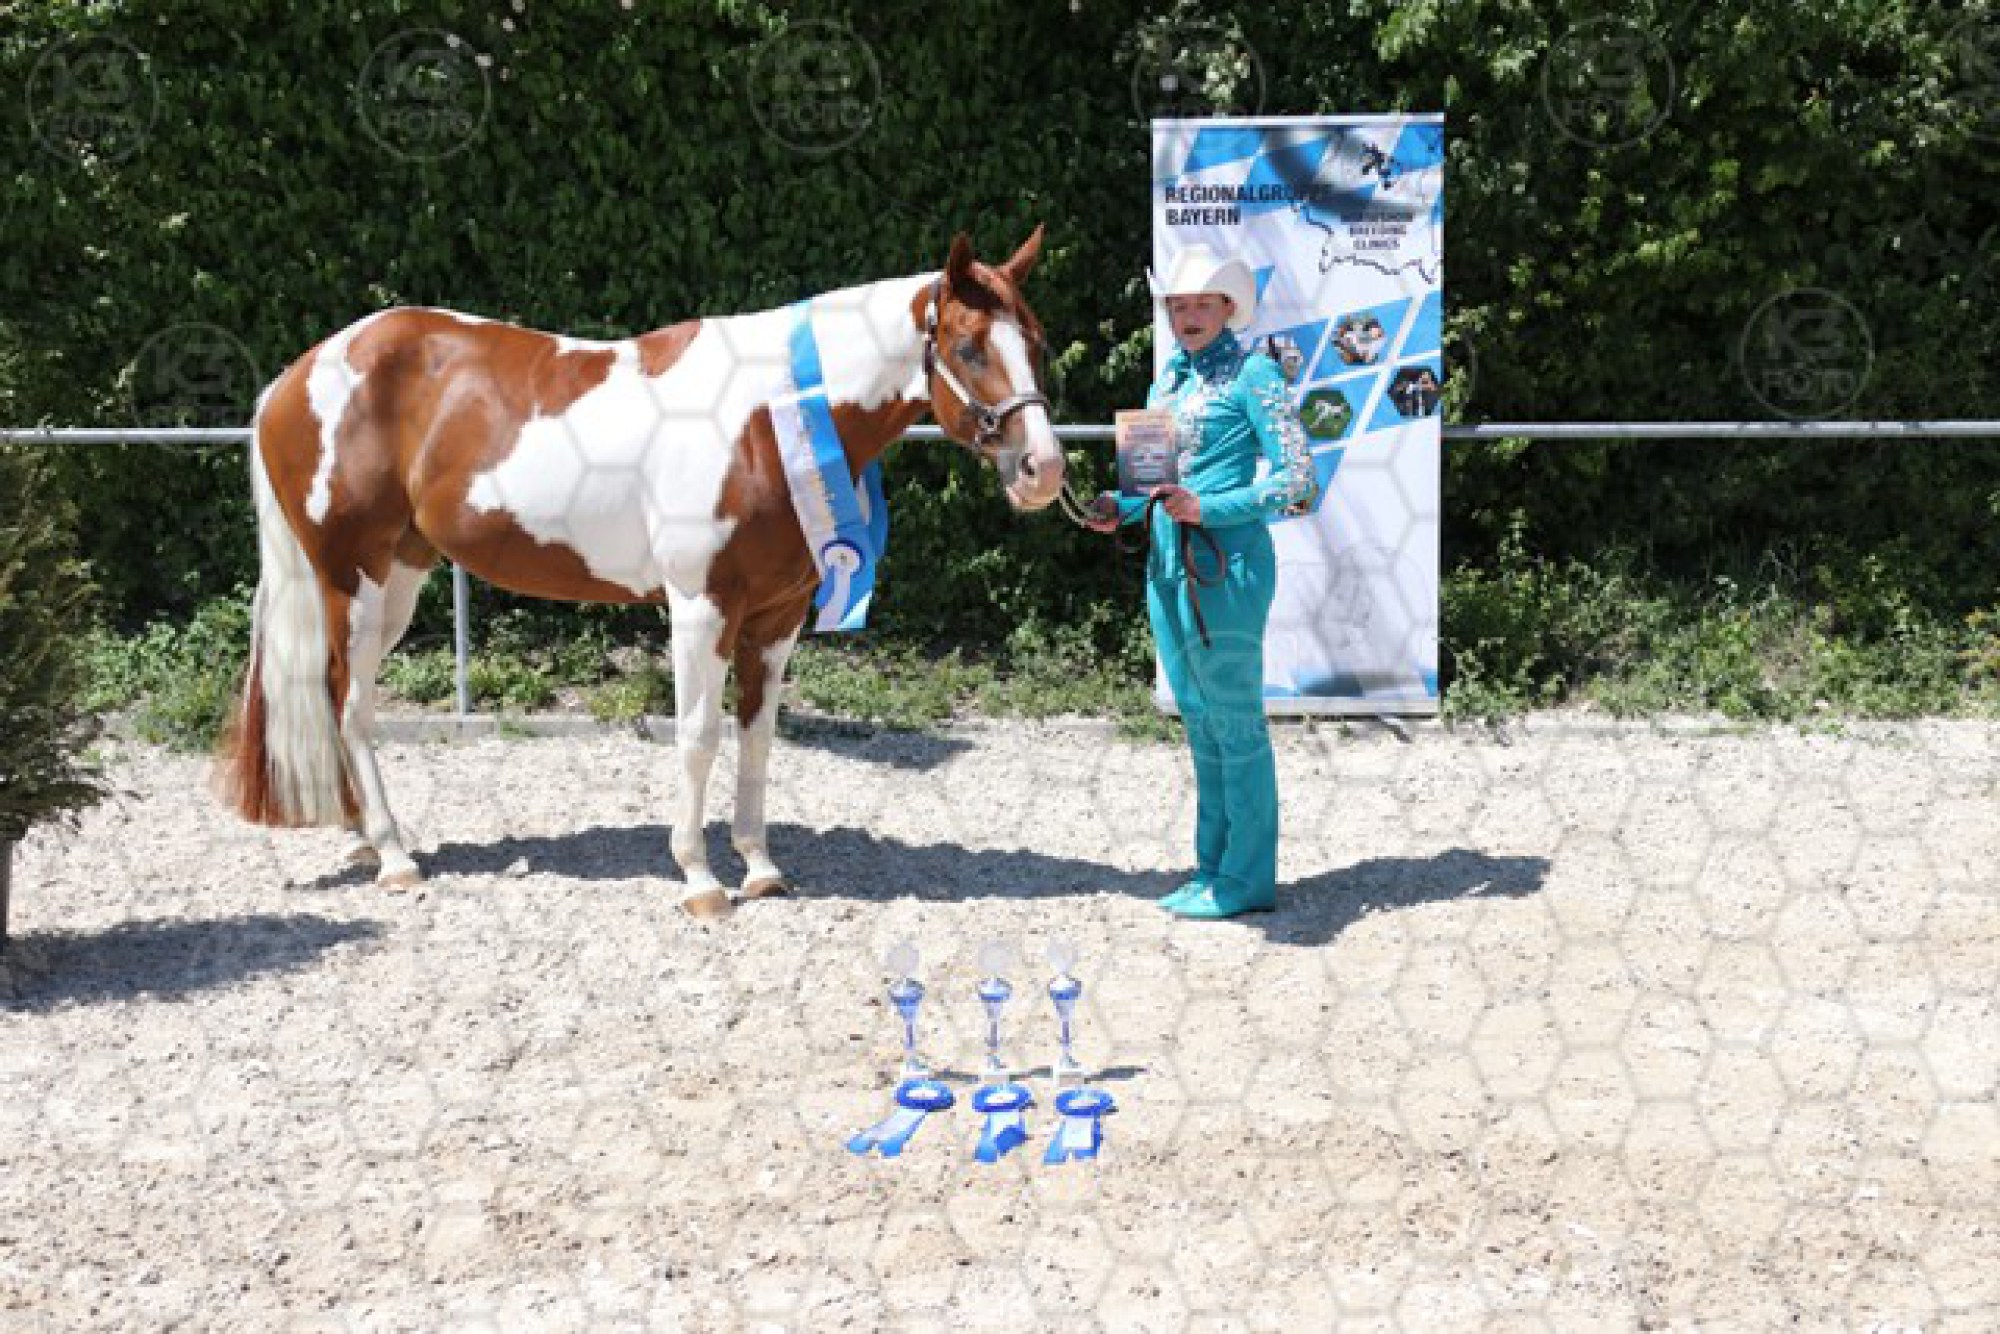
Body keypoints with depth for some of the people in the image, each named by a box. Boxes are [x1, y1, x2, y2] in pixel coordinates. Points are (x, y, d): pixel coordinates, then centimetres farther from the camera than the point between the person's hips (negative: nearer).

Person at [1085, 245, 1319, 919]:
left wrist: (1206, 510, -20)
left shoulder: (1252, 374, -8)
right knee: (1198, 720, 14)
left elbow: (1297, 478, -13)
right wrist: (1121, 508, 2)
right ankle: (1212, 867, 23)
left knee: (1234, 722, -1)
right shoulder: (1167, 377, 15)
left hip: (1225, 566, -8)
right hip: (1167, 567, 8)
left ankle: (1248, 878, 7)